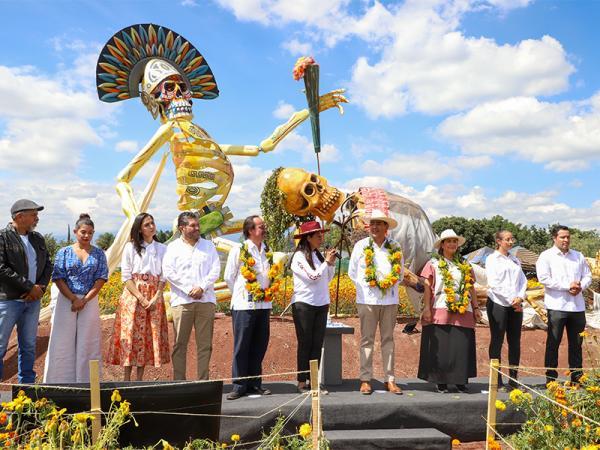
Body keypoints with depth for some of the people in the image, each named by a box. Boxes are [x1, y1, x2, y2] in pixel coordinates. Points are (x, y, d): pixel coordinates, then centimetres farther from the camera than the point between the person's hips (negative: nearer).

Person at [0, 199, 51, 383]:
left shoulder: (38, 239, 12)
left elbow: (48, 265, 13)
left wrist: (40, 287, -5)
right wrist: (30, 287, -14)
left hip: (32, 300, 6)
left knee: (29, 346, 12)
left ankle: (27, 385, 21)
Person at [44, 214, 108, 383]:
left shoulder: (98, 253, 7)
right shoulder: (64, 252, 5)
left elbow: (101, 279, 0)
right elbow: (58, 278, -2)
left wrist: (85, 300, -10)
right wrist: (73, 299, -12)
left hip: (90, 302, 1)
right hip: (66, 301, 0)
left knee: (87, 343, 3)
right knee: (63, 343, 1)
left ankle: (86, 380, 10)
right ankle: (61, 380, 9)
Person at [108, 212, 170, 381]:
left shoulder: (162, 249, 10)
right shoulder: (130, 247, 3)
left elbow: (163, 277, 6)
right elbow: (126, 276, -2)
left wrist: (156, 298, -9)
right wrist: (141, 298, -12)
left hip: (154, 298, 2)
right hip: (133, 296, -2)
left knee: (149, 336, 1)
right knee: (131, 334, -6)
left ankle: (139, 378, 8)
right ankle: (126, 379, 0)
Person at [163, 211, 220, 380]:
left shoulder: (208, 246, 14)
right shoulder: (173, 247, 8)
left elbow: (215, 270, 6)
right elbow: (168, 272, -2)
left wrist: (202, 287, -8)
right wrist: (189, 289, -9)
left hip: (206, 300, 2)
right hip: (182, 301, -2)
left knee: (205, 344, 2)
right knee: (180, 344, 0)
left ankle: (203, 381, 7)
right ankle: (179, 382, 7)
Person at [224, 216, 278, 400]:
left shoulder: (267, 252, 11)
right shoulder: (238, 250, -4)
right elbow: (229, 277, 2)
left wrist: (267, 294, 13)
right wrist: (241, 295, 6)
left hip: (264, 305, 5)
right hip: (244, 306, -5)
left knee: (259, 346, 9)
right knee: (241, 346, -2)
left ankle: (254, 384, 19)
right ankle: (239, 386, 7)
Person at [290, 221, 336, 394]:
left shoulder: (318, 255, 11)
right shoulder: (299, 256, -9)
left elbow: (328, 279, 16)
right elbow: (313, 277, -15)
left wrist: (331, 263, 2)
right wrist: (327, 262, -7)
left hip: (321, 304, 6)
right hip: (304, 304, -6)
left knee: (317, 345, 7)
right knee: (305, 344, 0)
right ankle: (302, 382, 7)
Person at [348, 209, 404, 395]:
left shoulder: (396, 248, 6)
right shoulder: (361, 246, 2)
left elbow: (400, 273, 15)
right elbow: (352, 272, 6)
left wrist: (391, 286, 4)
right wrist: (364, 288, 0)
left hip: (390, 300, 2)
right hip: (367, 300, -2)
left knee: (388, 339, 7)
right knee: (367, 339, 2)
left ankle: (390, 380, 12)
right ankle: (365, 380, 8)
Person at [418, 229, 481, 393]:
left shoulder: (464, 266, 18)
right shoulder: (434, 263, 6)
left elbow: (471, 288, 19)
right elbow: (427, 287, 0)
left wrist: (476, 308, 11)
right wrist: (427, 308, -9)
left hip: (462, 313, 3)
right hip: (440, 312, -3)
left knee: (462, 347, 1)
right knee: (440, 347, -2)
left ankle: (461, 381, 13)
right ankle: (441, 382, 8)